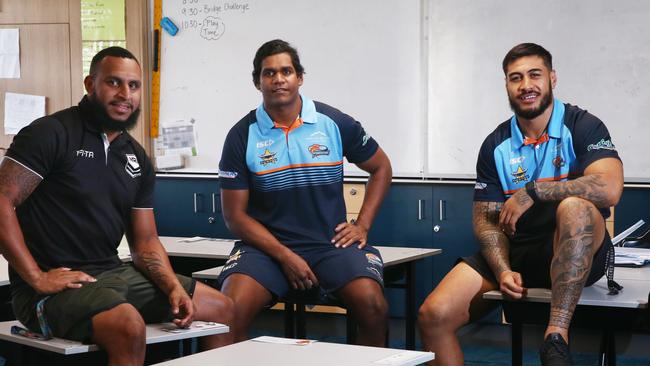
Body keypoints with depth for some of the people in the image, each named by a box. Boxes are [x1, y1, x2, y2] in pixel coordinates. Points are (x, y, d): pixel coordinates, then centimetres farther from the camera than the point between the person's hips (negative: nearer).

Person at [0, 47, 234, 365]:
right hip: (57, 281, -7)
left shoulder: (138, 159, 14)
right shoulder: (51, 133, -8)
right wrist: (37, 279, -21)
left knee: (222, 308, 8)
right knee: (129, 326, -36)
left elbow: (145, 242, 15)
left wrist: (174, 286, -4)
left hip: (113, 272, 8)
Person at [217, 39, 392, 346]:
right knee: (230, 311, -28)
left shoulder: (335, 123, 3)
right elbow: (235, 215, 1)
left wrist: (362, 226, 6)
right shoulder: (242, 136, 1)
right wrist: (285, 257, -11)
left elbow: (381, 168, 18)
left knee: (374, 308, -24)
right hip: (267, 246, 0)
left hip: (331, 243, 1)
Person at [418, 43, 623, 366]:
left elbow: (609, 189, -23)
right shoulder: (495, 145, 6)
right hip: (514, 252, 4)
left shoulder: (582, 126, -5)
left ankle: (556, 339, -37)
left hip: (578, 253, -3)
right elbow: (486, 219, 5)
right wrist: (503, 271, -14)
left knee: (574, 206, -39)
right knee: (434, 316, -17)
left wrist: (533, 191, -22)